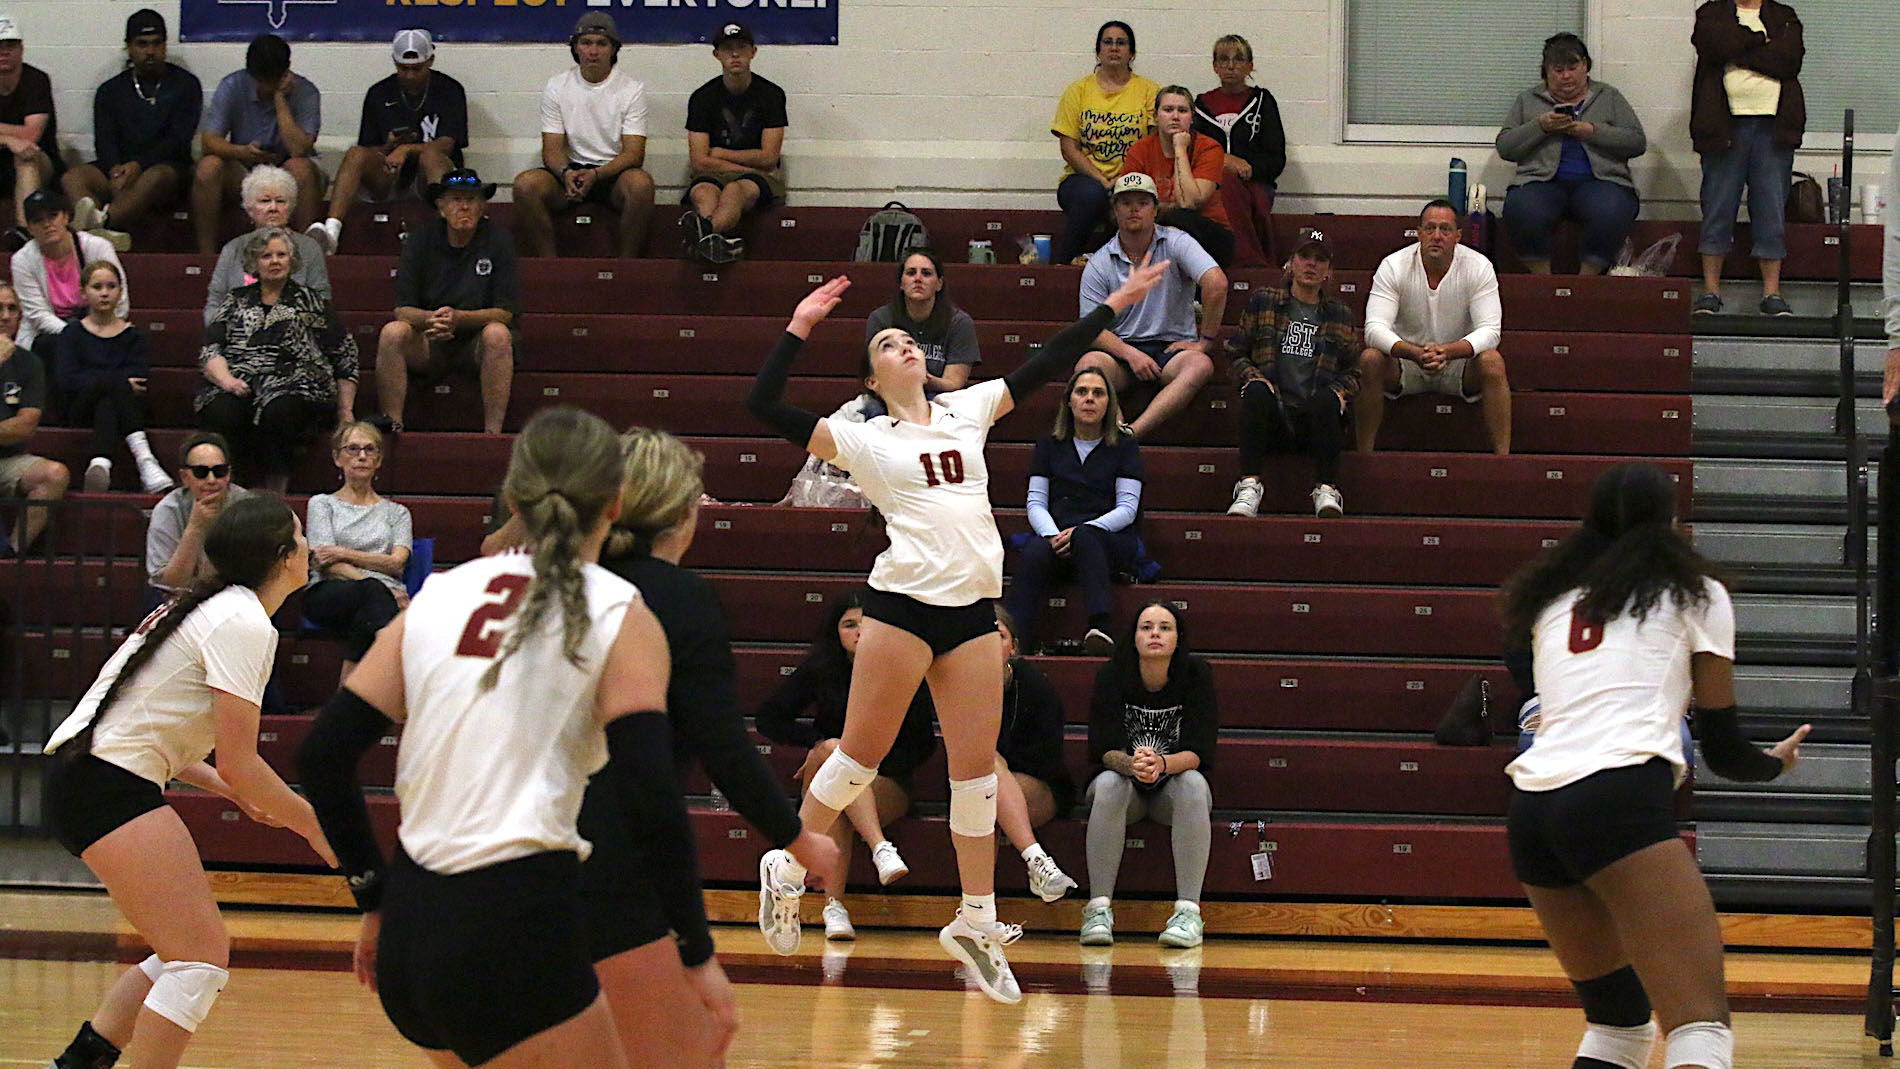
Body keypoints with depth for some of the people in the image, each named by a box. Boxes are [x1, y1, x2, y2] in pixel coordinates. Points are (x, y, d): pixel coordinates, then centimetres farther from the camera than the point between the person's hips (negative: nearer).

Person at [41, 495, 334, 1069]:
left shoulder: (208, 607, 18)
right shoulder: (244, 624, -13)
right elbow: (239, 764, -15)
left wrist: (229, 789, 19)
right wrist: (312, 824, -3)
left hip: (82, 772, 10)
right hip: (108, 785, -10)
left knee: (188, 951, 14)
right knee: (202, 957, -12)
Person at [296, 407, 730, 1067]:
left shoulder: (440, 596, 11)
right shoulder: (620, 616, -2)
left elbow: (323, 756, 9)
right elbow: (651, 800, -12)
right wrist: (697, 954, -3)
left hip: (410, 927, 6)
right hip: (517, 926, -6)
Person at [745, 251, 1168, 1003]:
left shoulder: (967, 411, 15)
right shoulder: (863, 438, 3)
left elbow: (1043, 365, 17)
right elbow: (764, 407, -5)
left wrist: (1113, 306, 15)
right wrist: (799, 329, -6)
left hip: (974, 609, 4)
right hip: (904, 602, -4)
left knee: (977, 768, 4)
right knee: (861, 755, 0)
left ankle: (976, 924, 10)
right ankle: (787, 871, 18)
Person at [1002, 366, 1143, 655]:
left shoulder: (1125, 445, 13)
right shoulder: (1050, 444, 20)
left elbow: (1127, 510, 3)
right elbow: (1036, 503, 12)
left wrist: (1079, 532, -13)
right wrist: (1053, 535, -10)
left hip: (1110, 539, -2)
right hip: (1056, 534, 2)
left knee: (1085, 537, -38)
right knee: (1033, 554, -34)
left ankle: (1101, 629, -57)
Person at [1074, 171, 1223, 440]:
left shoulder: (1176, 244, 1)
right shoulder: (1099, 264, 5)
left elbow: (1217, 284, -13)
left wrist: (1204, 341, -14)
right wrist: (1130, 354, -17)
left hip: (1172, 347, -1)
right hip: (1121, 350, 1)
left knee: (1200, 365, -35)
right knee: (1089, 363, -32)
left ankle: (1131, 433, -47)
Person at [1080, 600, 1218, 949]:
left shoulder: (1196, 674, -12)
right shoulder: (1112, 675, -11)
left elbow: (1198, 752, -18)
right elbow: (1104, 749, -18)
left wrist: (1162, 764, -40)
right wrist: (1130, 764, -41)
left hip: (1173, 790, 0)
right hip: (1128, 790, 0)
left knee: (1193, 783, -33)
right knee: (1109, 783, -33)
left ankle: (1188, 911, -36)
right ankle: (1099, 909, -34)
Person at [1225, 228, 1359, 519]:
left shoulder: (1340, 314, 19)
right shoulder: (1262, 301, 16)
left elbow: (1352, 372, 19)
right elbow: (1235, 354, 14)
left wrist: (1339, 392, -4)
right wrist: (1252, 377, -8)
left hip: (1316, 419, 0)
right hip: (1272, 417, 0)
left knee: (1325, 397, -34)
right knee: (1257, 389, -34)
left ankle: (1327, 491, -36)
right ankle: (1248, 487, -38)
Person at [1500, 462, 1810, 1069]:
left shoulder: (1552, 599, 25)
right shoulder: (1695, 594, 14)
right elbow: (1721, 748, 16)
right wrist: (1775, 762, 37)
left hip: (1530, 810, 6)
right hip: (1621, 802, -6)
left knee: (1618, 1020, 21)